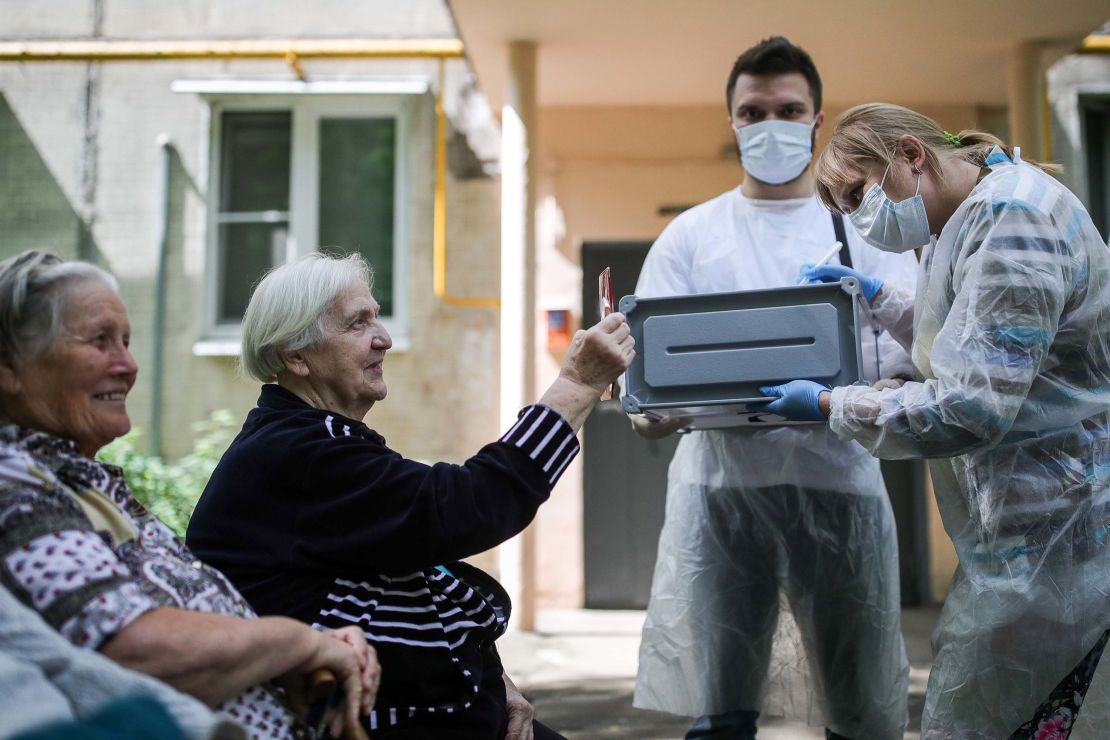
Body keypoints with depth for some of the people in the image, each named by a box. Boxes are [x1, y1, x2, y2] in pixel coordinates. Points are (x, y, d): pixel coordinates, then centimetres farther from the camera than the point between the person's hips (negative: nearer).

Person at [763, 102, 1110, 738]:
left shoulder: (1012, 218, -19)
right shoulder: (980, 218, 14)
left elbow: (973, 406, -24)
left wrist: (831, 406, -14)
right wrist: (877, 297, 19)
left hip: (1046, 540, -10)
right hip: (1025, 527, 10)